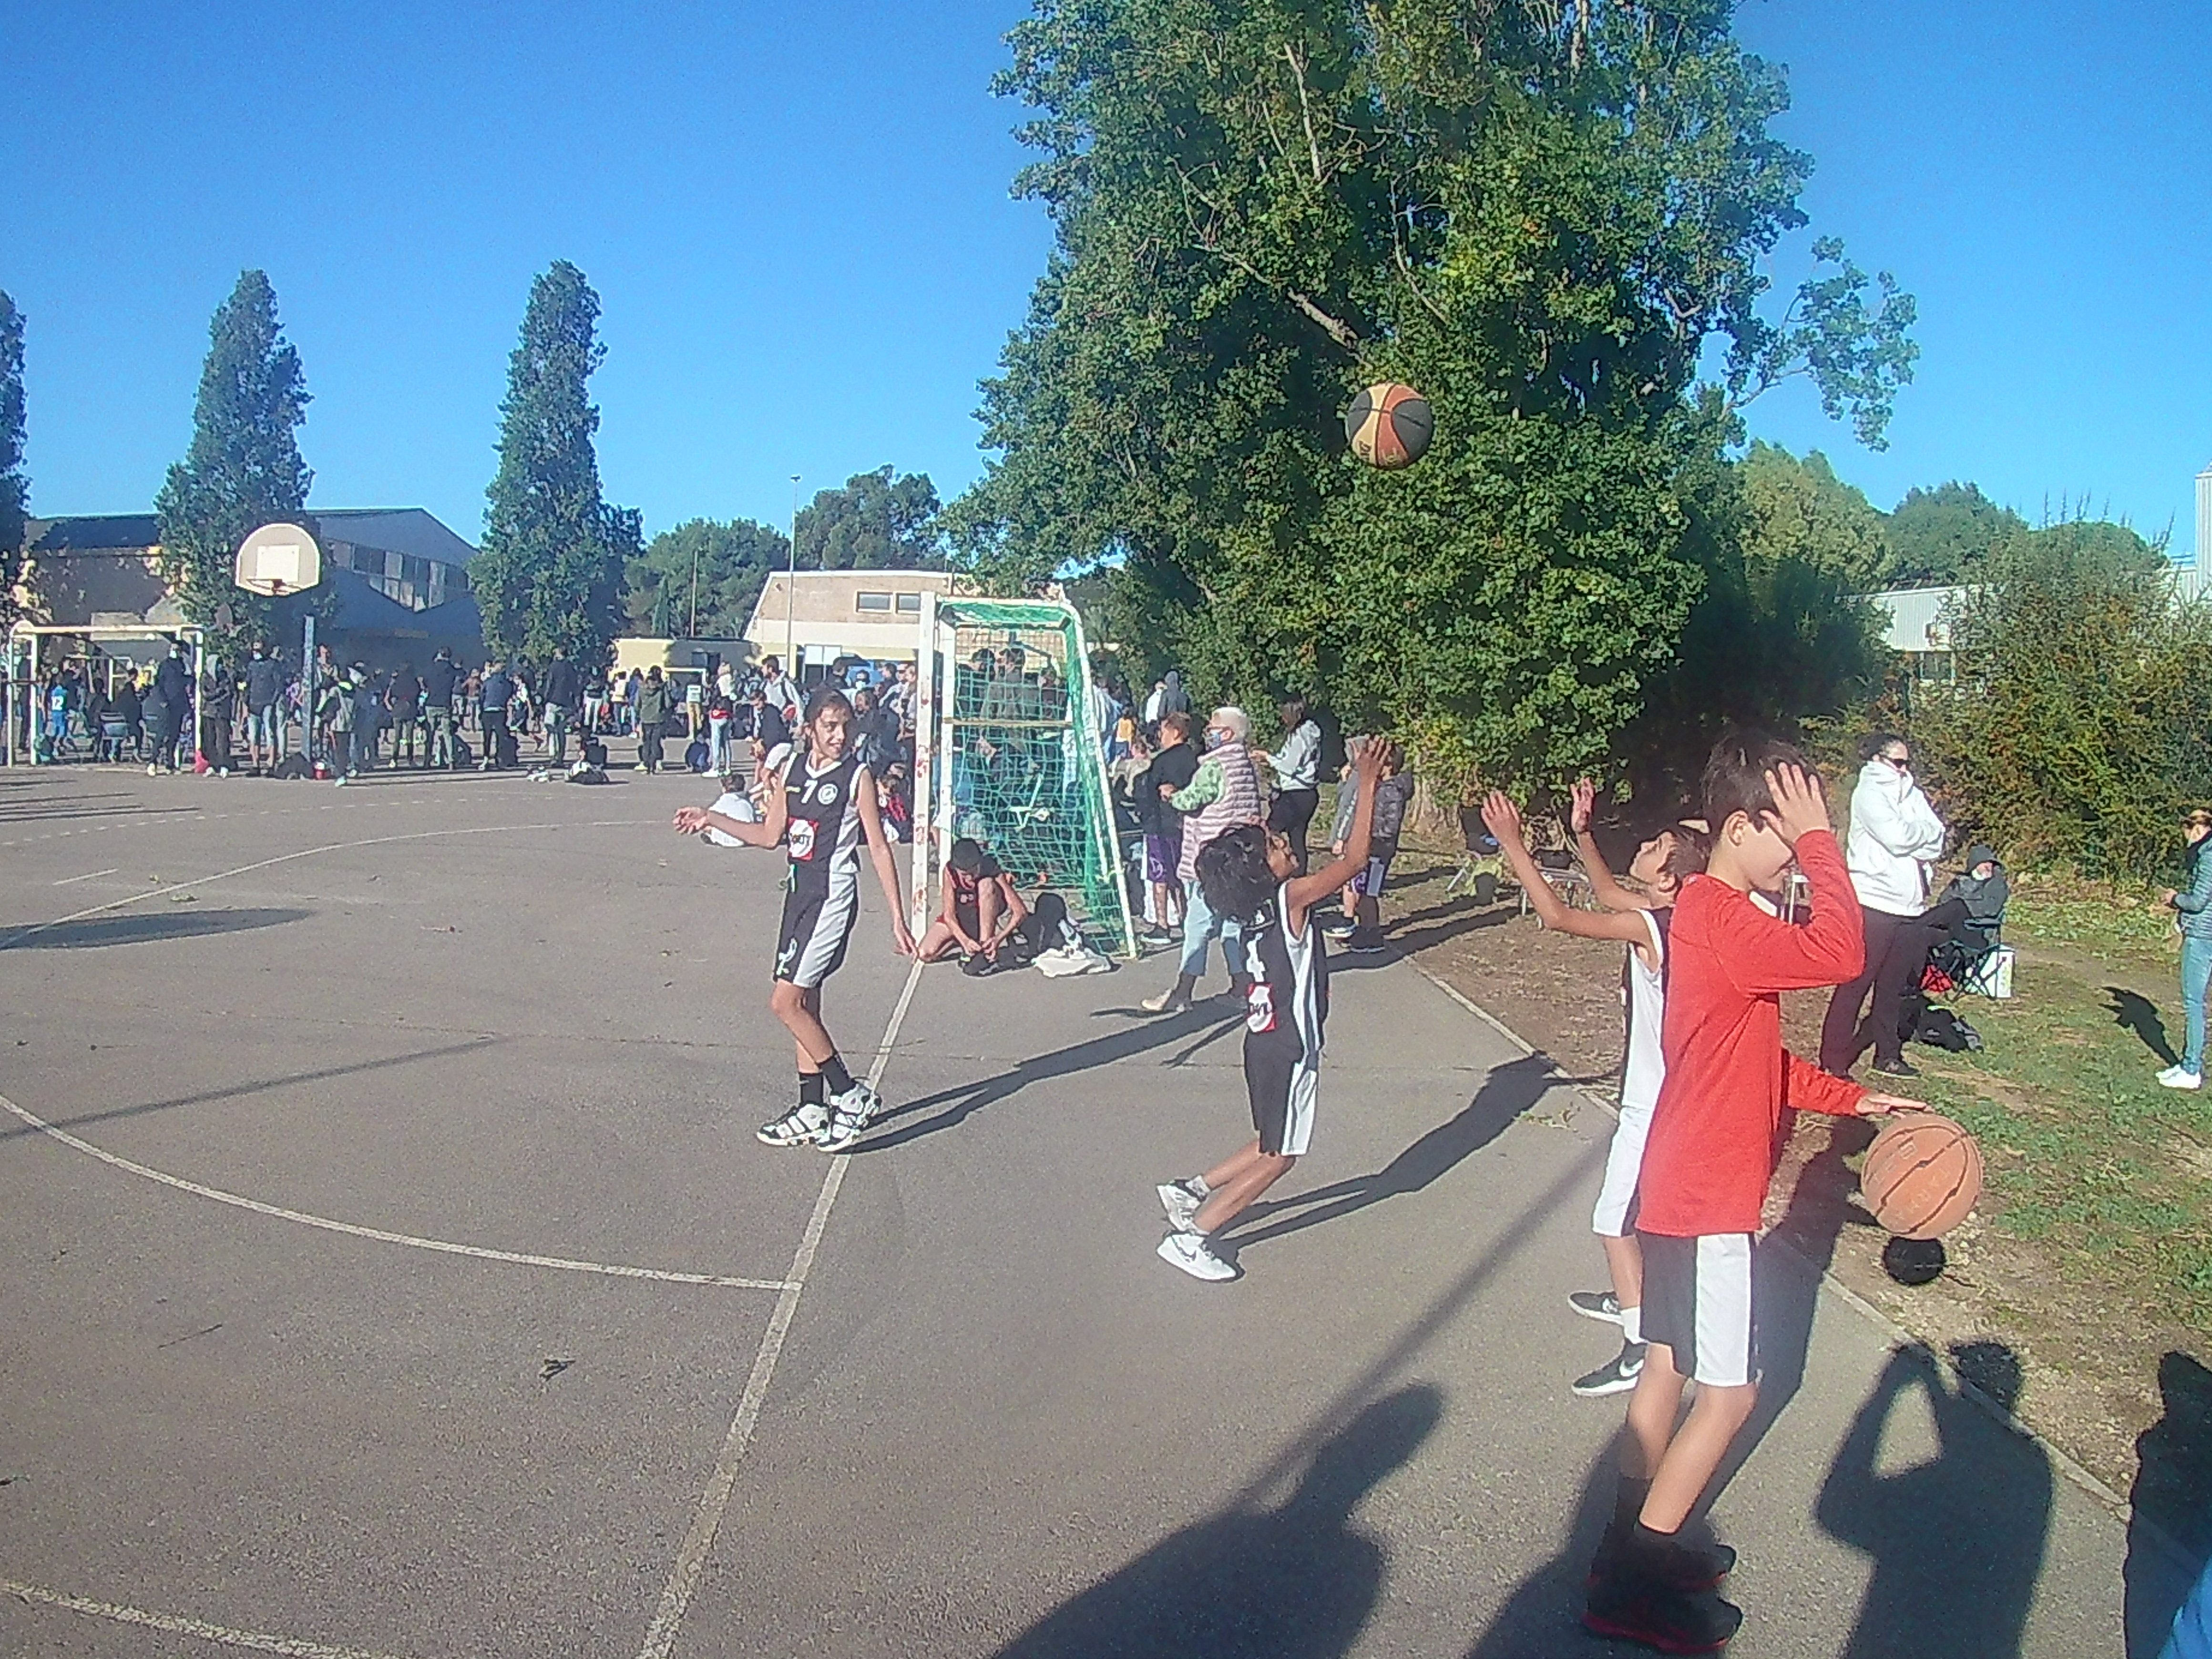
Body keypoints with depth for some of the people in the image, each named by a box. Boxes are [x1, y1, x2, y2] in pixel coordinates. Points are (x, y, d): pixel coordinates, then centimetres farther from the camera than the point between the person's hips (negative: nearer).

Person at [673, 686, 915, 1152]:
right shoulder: (793, 772, 9)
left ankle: (851, 1095, -1)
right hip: (800, 894, 7)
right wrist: (711, 819, 15)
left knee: (786, 1001, -11)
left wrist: (898, 918, -10)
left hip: (834, 898, -7)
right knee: (804, 1004, 11)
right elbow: (770, 834, 19)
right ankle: (812, 1109, 21)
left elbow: (878, 848, -8)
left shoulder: (857, 777, -9)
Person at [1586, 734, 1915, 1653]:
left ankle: (1634, 1547, 28)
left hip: (1685, 1188, 10)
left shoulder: (1715, 913, 10)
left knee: (1670, 1367, 17)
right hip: (1706, 1199, -10)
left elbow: (1757, 1057, 17)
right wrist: (1819, 840, -24)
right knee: (1731, 1389, -1)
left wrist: (1849, 1098, 12)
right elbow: (1839, 954, -33)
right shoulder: (1718, 921, -22)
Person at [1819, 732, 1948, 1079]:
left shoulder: (1913, 794, 15)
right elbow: (1897, 837, -17)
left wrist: (1910, 835, -11)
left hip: (1910, 906, 7)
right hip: (1874, 902, -7)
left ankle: (1888, 1054, 25)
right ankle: (1833, 1061, -1)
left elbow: (1937, 840, 4)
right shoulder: (1869, 793, -5)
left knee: (1895, 986, 14)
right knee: (1855, 984, -5)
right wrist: (1924, 831, 0)